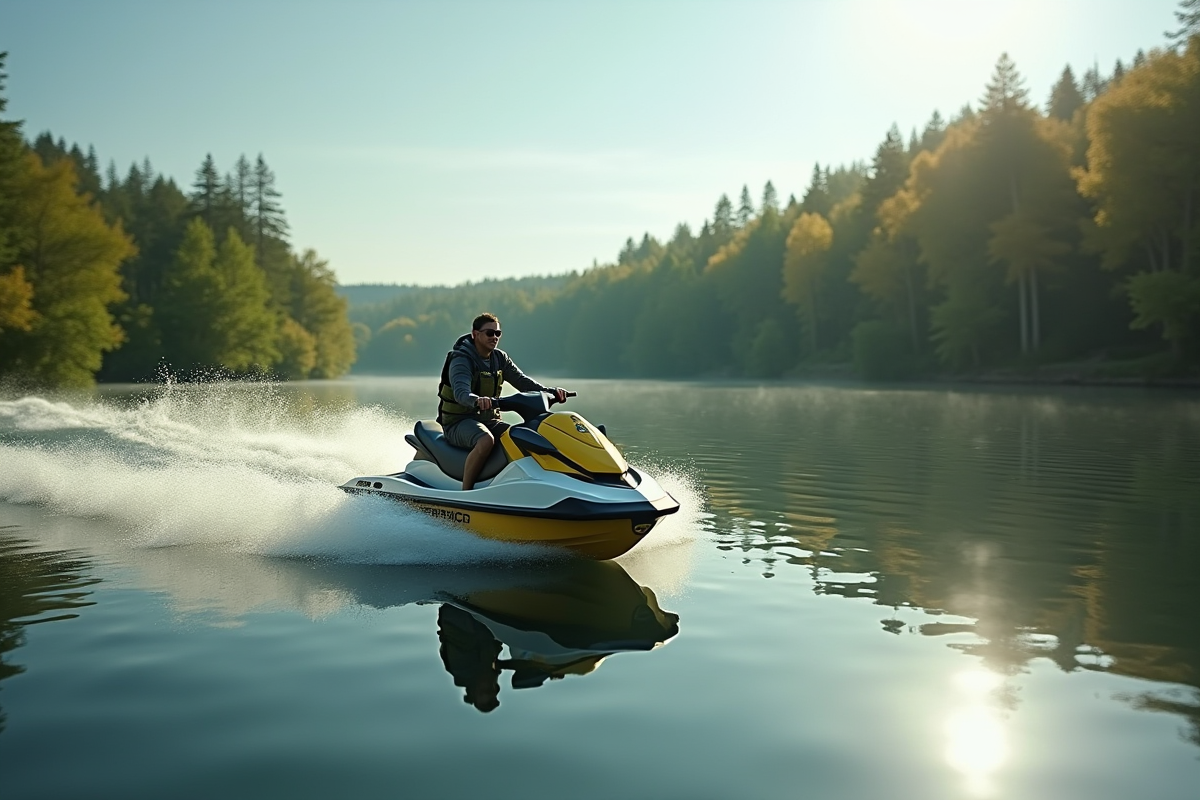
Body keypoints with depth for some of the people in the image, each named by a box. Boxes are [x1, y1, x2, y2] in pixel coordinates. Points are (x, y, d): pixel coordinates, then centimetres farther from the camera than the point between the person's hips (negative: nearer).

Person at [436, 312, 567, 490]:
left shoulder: (500, 358, 10)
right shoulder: (461, 360, -13)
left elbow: (522, 380, 2)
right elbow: (460, 392, -31)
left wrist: (551, 392, -15)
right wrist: (477, 400, -54)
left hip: (489, 420, 7)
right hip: (459, 422, -7)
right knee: (486, 440, -38)